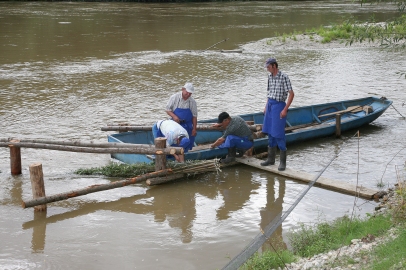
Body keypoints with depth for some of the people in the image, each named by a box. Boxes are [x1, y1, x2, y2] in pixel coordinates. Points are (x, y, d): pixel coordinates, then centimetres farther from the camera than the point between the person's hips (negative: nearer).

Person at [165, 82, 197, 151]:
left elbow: (194, 116, 3)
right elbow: (168, 109, -3)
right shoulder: (174, 97, -8)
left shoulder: (192, 102, -3)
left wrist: (194, 128, 0)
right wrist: (174, 116, -21)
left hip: (187, 126, 2)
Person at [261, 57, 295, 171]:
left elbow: (291, 94, -16)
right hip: (270, 105, 8)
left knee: (279, 134, -6)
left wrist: (285, 109, -19)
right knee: (270, 133, 12)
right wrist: (266, 106, 16)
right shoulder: (270, 77, 8)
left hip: (279, 106, -8)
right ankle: (271, 158, 23)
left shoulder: (284, 77, -15)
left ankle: (283, 162, 2)